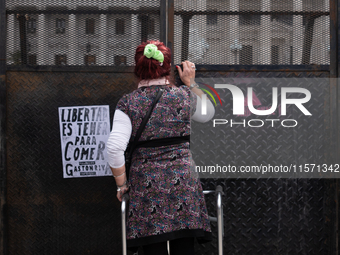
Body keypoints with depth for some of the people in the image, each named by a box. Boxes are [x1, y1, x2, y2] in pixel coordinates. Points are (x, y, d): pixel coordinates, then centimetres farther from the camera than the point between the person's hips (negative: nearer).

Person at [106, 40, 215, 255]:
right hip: (182, 181, 1)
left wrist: (121, 185, 1)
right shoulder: (184, 96, 4)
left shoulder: (128, 103, -2)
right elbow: (208, 114, 26)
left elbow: (115, 149, -11)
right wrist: (191, 83, 32)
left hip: (146, 184, -1)